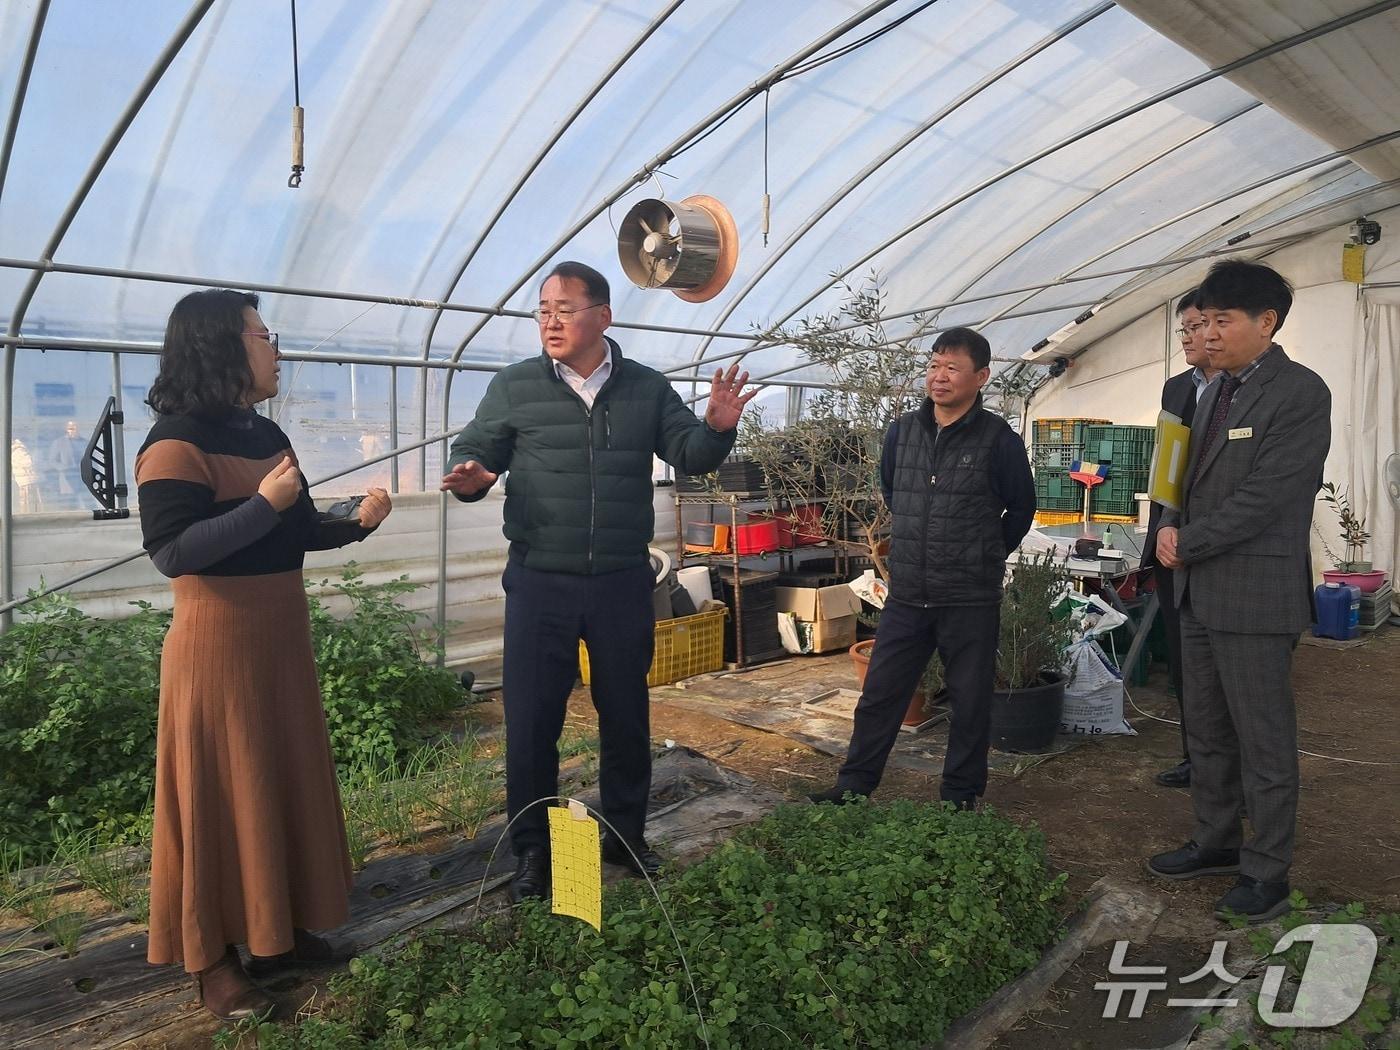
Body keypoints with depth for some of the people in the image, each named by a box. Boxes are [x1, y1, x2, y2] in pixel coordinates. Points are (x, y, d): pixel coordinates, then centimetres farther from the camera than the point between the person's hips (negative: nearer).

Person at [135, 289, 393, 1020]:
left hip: (282, 632, 8)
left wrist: (357, 523, -1)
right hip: (218, 640, -8)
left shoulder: (266, 434, 10)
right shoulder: (176, 441, -14)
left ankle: (279, 927, 30)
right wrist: (264, 504, -26)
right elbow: (171, 552, -22)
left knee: (289, 779, 14)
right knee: (218, 792, 2)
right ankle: (211, 958, 17)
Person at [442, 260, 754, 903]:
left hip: (622, 585, 2)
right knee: (530, 721, 4)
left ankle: (626, 835, 34)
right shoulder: (514, 386, 0)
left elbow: (689, 455, 3)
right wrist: (469, 476, -20)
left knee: (626, 716, 14)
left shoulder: (647, 389, 4)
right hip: (540, 584, -1)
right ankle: (533, 850, 23)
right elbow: (473, 449, 4)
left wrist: (717, 427, -19)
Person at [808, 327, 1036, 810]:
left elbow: (1021, 509, 6)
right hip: (907, 594, 4)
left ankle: (961, 795, 25)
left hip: (971, 599, -3)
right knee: (879, 693, 9)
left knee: (970, 702, 9)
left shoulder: (998, 439, -8)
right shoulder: (903, 430, 3)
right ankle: (853, 785, 21)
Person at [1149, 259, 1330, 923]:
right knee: (1206, 731, 18)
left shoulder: (1300, 394, -13)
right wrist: (1172, 528, -1)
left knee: (1264, 741, 4)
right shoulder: (1215, 393, 13)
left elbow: (1263, 497, -19)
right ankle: (1216, 842, 34)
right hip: (1200, 592, 8)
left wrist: (1185, 546, -11)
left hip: (1255, 595, -8)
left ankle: (1267, 872, 18)